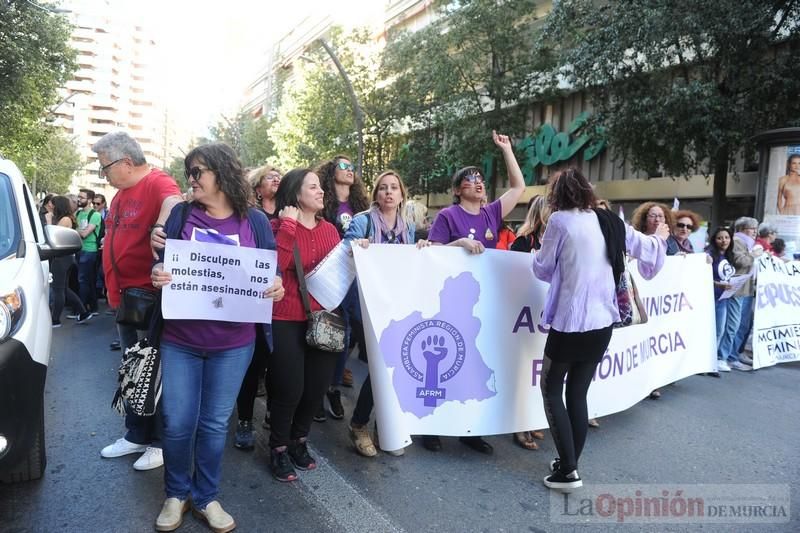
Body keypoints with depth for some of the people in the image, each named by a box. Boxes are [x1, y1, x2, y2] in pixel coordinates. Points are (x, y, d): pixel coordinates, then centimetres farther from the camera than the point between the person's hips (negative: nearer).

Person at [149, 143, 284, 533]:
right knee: (177, 422, 7)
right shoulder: (181, 215, 1)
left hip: (233, 343, 0)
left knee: (215, 424, 11)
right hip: (179, 339, 1)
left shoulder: (254, 221, 0)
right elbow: (163, 264, 3)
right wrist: (157, 275, -20)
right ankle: (175, 494, 32)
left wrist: (277, 288, -17)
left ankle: (206, 497, 32)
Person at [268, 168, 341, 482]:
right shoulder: (279, 226, -6)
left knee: (317, 386, 12)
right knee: (289, 390, 0)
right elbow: (275, 265, -22)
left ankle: (299, 440, 36)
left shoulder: (330, 229, 10)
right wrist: (289, 225, -19)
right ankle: (278, 449, 25)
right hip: (287, 321, -5)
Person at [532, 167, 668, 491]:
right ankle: (569, 464, 22)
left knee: (551, 392, 8)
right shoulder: (611, 222, 8)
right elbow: (647, 249, 21)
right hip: (603, 323, 6)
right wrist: (660, 238, 43)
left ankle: (568, 471, 5)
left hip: (569, 322, -6)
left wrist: (539, 253, 22)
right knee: (578, 394, 14)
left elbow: (543, 270, 0)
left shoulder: (560, 220, -7)